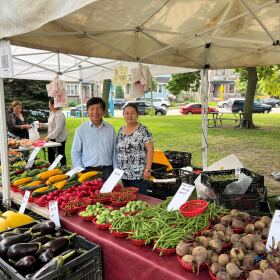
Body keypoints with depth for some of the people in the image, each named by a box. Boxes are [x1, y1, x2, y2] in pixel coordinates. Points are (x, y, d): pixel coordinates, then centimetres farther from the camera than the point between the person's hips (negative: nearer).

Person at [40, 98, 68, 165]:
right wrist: (44, 125, 11)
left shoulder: (59, 115, -22)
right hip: (52, 138, 11)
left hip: (59, 139, -10)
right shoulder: (52, 113, 9)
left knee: (60, 155, -1)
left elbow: (58, 129, -27)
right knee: (50, 154, 20)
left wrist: (49, 137, -26)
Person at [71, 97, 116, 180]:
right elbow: (75, 153, 3)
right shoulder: (81, 130, 0)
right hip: (88, 171, -1)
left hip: (107, 171, 2)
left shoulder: (110, 129, 5)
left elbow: (114, 152, 8)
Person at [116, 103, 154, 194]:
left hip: (138, 175, -5)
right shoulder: (121, 130, 11)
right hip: (122, 174, 6)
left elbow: (150, 150, -10)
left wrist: (148, 169, -16)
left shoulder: (143, 130, -7)